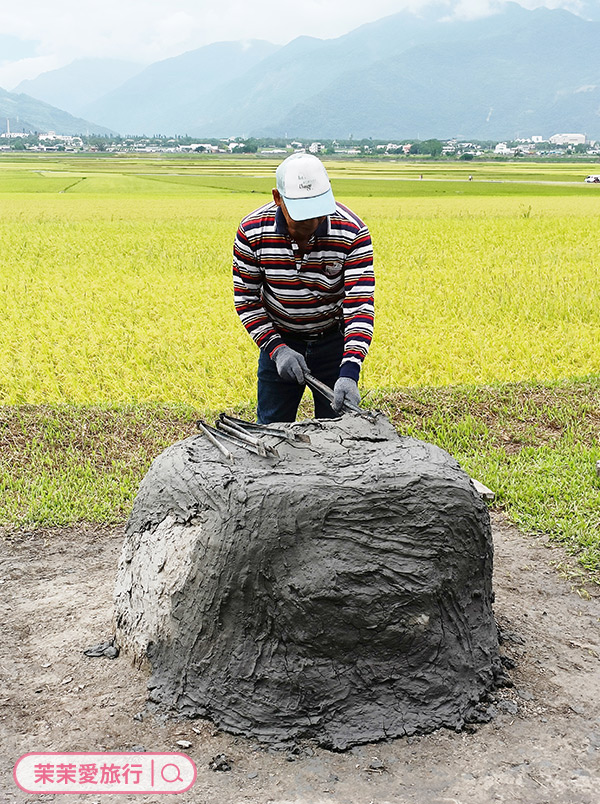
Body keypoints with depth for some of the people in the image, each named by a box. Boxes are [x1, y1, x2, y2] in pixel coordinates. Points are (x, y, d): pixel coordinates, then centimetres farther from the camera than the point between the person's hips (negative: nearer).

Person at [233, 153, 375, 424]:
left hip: (334, 340, -1)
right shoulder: (252, 231, -20)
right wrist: (276, 349, -22)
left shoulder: (352, 233, -25)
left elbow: (360, 305, -28)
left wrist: (349, 373, -40)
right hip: (280, 341, 1)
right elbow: (246, 299, -10)